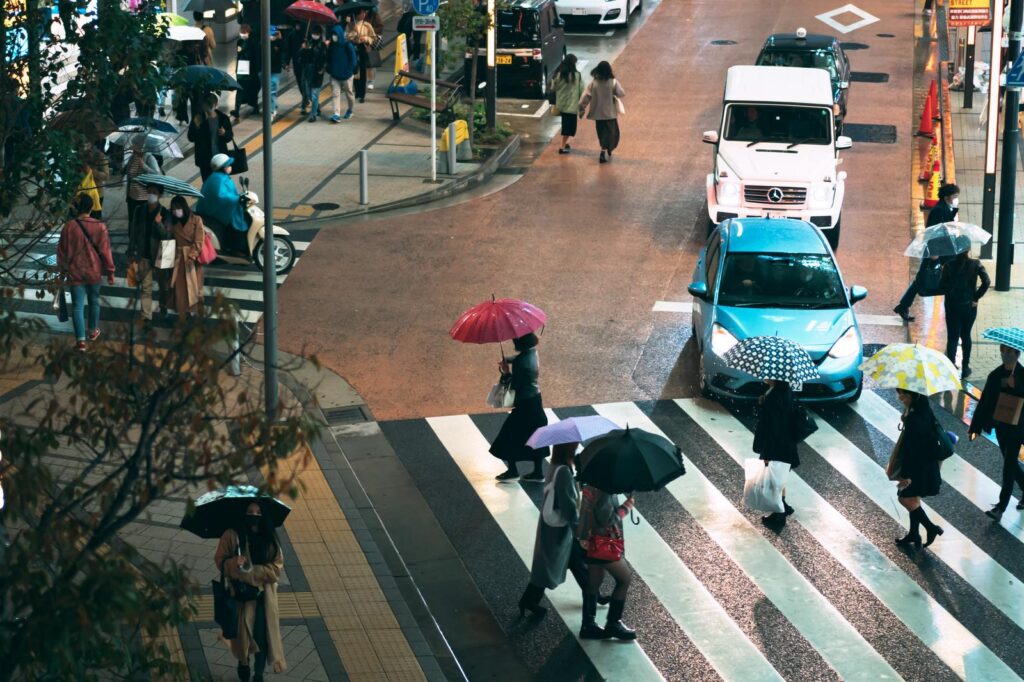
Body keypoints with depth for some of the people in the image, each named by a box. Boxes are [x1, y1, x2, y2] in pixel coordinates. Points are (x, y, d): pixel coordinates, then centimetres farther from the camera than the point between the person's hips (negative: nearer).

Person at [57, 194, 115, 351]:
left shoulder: (69, 226, -12)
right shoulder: (100, 227, -12)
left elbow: (63, 251, -3)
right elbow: (105, 251, -8)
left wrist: (62, 270, 11)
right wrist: (110, 271, 2)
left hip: (75, 272, -1)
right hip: (94, 272, 1)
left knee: (78, 305, 2)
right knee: (94, 301, 22)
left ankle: (81, 340, -4)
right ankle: (93, 331, 37)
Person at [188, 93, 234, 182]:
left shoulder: (223, 118, -2)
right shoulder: (198, 118, -5)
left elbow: (230, 137, 6)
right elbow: (191, 138, -6)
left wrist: (225, 133, -17)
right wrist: (196, 126, -21)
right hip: (205, 159, -1)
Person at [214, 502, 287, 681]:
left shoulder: (270, 538, -3)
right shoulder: (232, 536, -8)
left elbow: (277, 567, -5)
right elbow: (220, 560, -6)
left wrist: (253, 571, -18)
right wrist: (234, 563, -27)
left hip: (263, 595, 1)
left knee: (261, 635, -2)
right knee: (242, 632, 11)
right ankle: (243, 663, 40)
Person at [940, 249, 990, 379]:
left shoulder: (949, 265, -8)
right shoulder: (975, 264, -7)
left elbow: (942, 285, -13)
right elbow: (986, 281, -15)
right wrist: (976, 297, -7)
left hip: (952, 306, -1)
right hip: (969, 305, 1)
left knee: (952, 338, 4)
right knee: (966, 336, 16)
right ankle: (965, 368, 22)